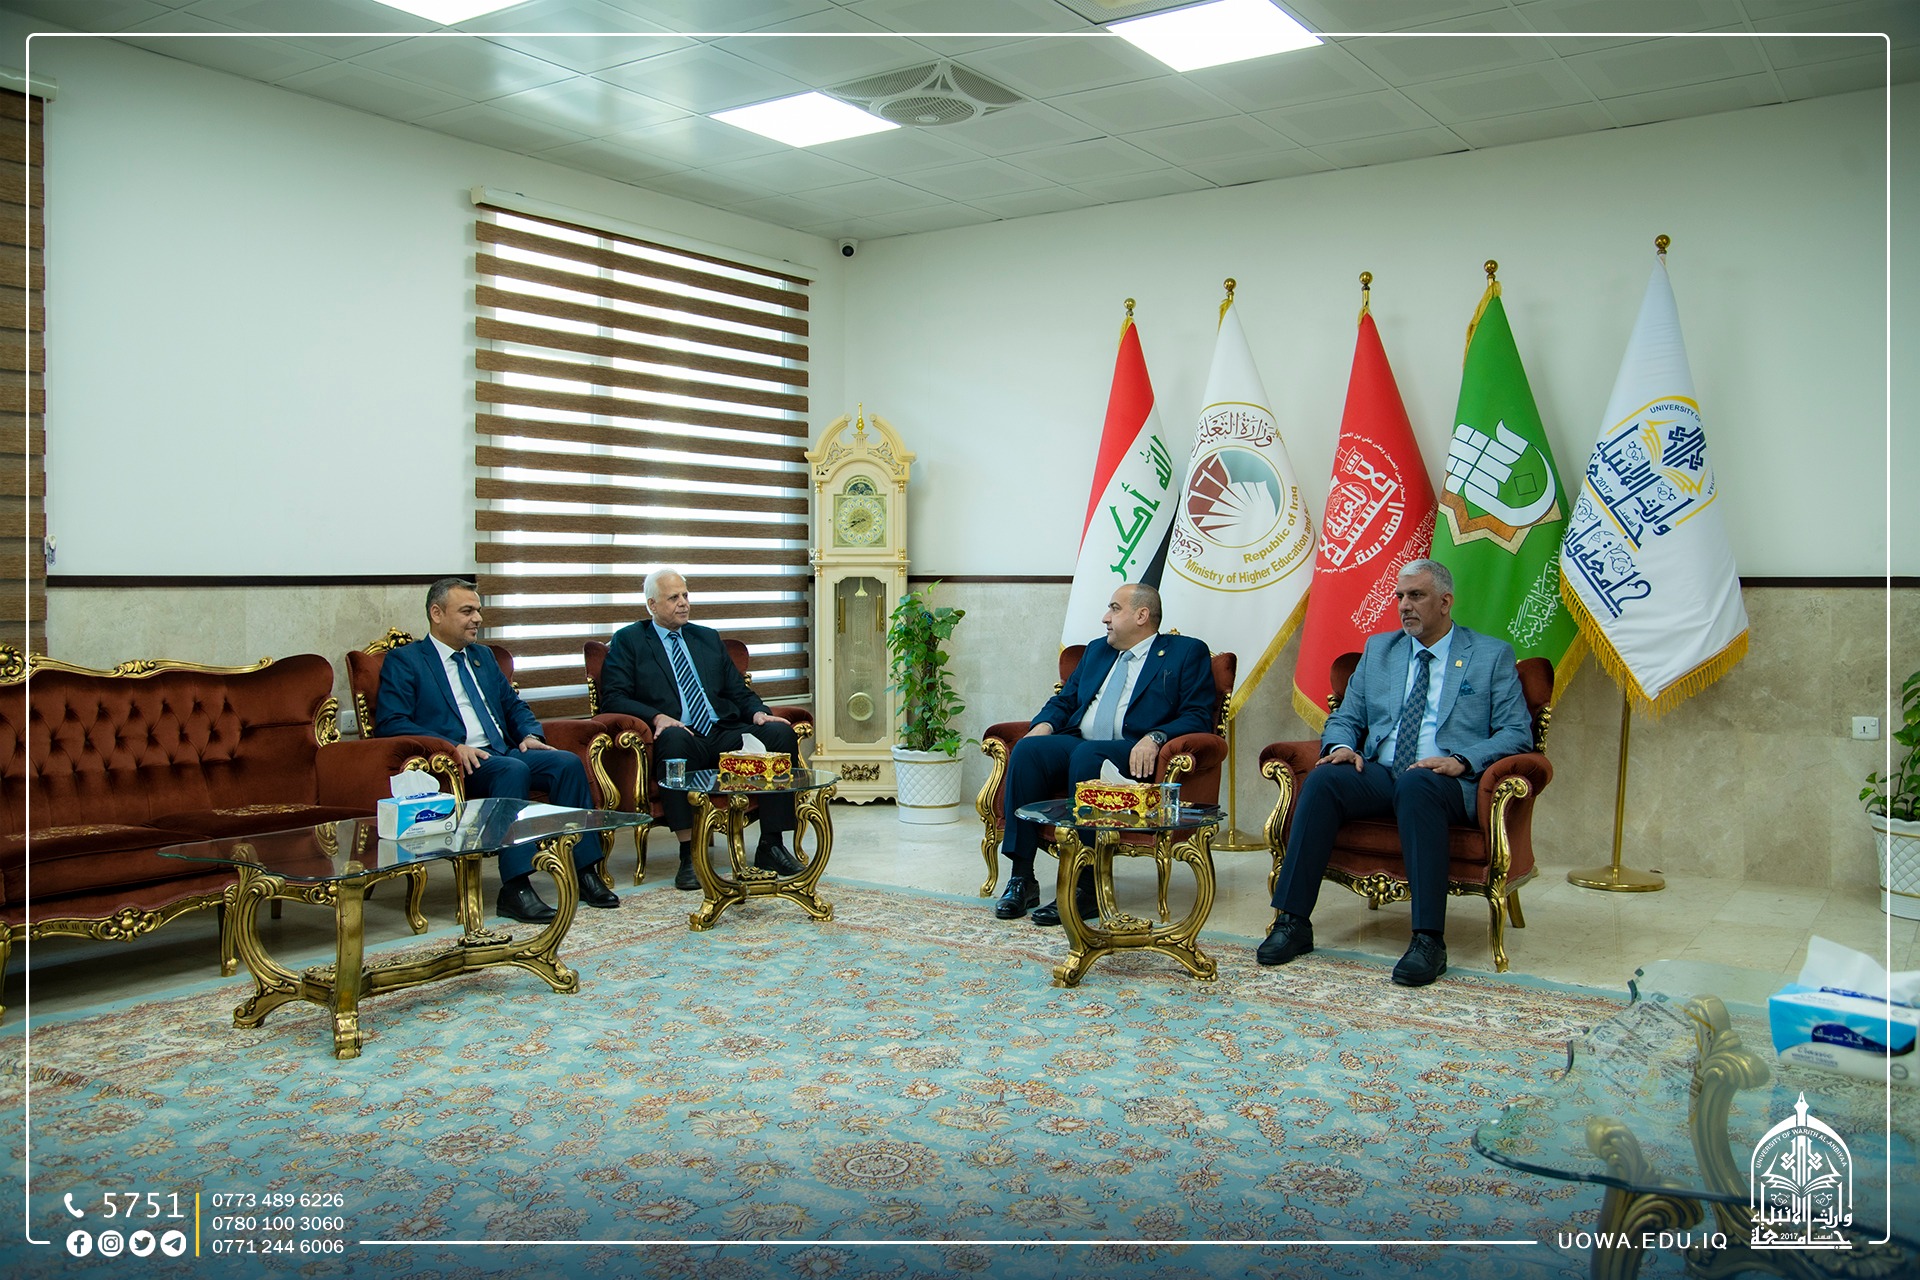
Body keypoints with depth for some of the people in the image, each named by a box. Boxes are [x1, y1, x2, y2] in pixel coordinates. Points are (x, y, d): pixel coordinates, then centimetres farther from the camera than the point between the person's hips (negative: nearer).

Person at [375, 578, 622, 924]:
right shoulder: (403, 661, 4)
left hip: (503, 752, 7)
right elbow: (390, 723, -8)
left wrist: (530, 734, 3)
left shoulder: (483, 656, 26)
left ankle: (584, 872, -19)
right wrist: (452, 746, -21)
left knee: (567, 762, -20)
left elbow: (513, 705, 27)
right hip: (455, 764, -6)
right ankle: (515, 889, -36)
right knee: (514, 769, -35)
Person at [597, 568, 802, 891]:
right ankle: (688, 855, -36)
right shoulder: (628, 640, 12)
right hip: (681, 737, -4)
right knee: (676, 738, -40)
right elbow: (613, 698, -1)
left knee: (780, 733, -22)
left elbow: (738, 691, 23)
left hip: (725, 734, 5)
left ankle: (771, 845, -17)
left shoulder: (709, 638, 26)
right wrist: (658, 717, -18)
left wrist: (758, 712, -1)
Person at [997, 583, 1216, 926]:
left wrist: (1155, 738, -20)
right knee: (1027, 750, -25)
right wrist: (1043, 725, 3)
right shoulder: (1097, 651, 28)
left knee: (1087, 755, -37)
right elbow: (1063, 700, 26)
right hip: (1076, 744, 6)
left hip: (1134, 755, -5)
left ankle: (1086, 887, -33)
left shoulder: (1188, 653, 9)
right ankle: (1021, 879, -24)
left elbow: (1198, 717, -2)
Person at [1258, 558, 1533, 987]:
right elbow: (1345, 718, 19)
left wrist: (1461, 760, -16)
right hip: (1378, 773, 4)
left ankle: (1428, 939, -38)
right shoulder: (1378, 649, 20)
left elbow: (1517, 733, 1)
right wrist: (1341, 745, -6)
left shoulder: (1492, 656, 9)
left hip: (1449, 783, -3)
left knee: (1415, 785, -39)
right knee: (1322, 779, -28)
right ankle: (1293, 922, -27)